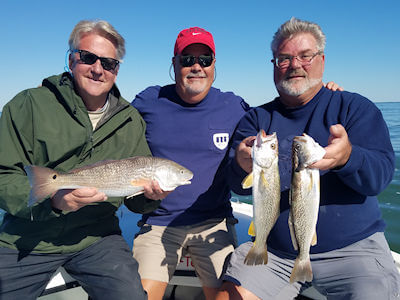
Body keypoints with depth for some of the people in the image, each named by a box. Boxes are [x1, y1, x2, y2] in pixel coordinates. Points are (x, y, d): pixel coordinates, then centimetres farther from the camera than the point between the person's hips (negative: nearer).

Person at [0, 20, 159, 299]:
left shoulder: (131, 120, 3)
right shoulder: (29, 105, -5)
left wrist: (151, 195, -16)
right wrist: (51, 199, -27)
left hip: (97, 238, 2)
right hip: (26, 242, -1)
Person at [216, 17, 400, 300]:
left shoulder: (356, 107, 2)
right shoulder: (257, 118, 6)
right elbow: (238, 185, -5)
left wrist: (347, 157, -34)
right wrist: (243, 165, -30)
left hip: (353, 247, -1)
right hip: (275, 251, 2)